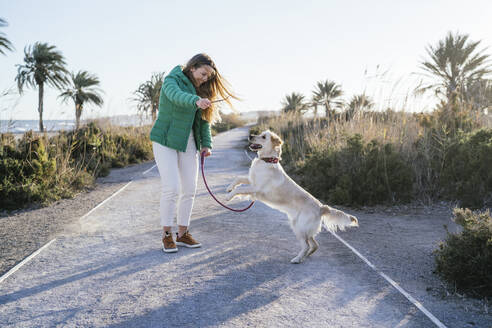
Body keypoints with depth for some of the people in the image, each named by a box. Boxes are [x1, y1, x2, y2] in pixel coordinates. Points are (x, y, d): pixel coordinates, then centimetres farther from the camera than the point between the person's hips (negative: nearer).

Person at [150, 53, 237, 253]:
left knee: (189, 189, 2)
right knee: (171, 188, -13)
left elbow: (203, 119, 9)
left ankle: (183, 234, 14)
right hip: (165, 141, -6)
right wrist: (196, 101, -54)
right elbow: (177, 96, -34)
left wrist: (206, 144, -3)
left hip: (188, 143, 6)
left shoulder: (199, 90, 10)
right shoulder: (171, 80, -10)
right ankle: (166, 235, 1)